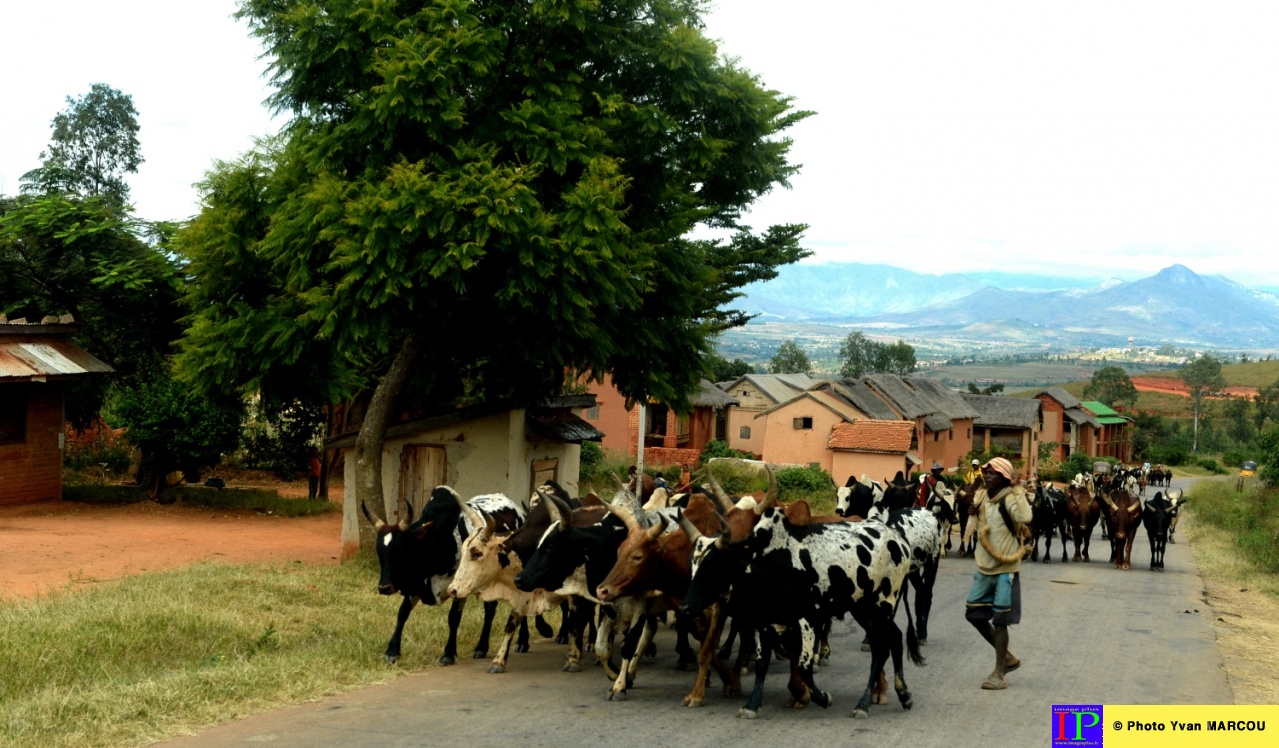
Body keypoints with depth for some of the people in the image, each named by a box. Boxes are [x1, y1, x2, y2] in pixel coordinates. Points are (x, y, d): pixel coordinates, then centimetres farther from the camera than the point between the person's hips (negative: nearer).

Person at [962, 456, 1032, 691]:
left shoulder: (1009, 499, -16)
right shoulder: (981, 497, 6)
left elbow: (1025, 518, -36)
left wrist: (1018, 489, -30)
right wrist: (974, 514, -3)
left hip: (1005, 569, -8)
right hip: (984, 567, 8)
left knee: (1000, 621, -3)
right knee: (973, 613, 10)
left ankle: (999, 674, 6)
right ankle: (1008, 657, 26)